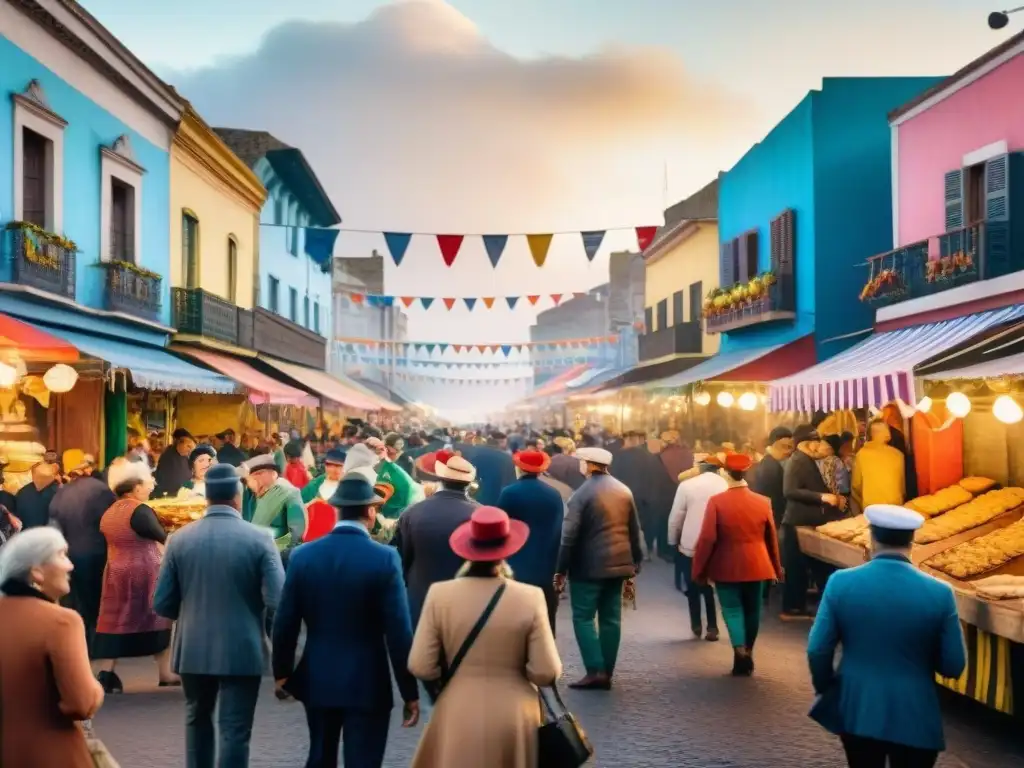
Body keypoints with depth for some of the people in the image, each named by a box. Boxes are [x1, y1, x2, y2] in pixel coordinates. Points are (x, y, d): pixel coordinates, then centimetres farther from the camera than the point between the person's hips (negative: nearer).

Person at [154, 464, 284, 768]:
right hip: (242, 650, -3)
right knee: (234, 729, 4)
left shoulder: (180, 538, -2)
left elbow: (162, 604, 0)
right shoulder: (259, 539, -11)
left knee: (197, 718, 24)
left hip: (193, 649, 3)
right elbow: (277, 603, -16)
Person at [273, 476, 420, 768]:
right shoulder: (385, 558, -13)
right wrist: (410, 692, -6)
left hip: (318, 680, 4)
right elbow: (399, 632, -13)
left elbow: (285, 623, 1)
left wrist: (282, 671, 16)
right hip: (367, 684, -4)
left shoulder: (303, 555, -3)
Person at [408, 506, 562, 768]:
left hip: (459, 719, 0)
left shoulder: (440, 594, -10)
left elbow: (420, 666, -7)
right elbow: (547, 672, -11)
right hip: (513, 720, 0)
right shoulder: (530, 598, -12)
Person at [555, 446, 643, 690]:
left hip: (589, 566, -6)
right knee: (611, 619, 9)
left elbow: (569, 535, -14)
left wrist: (561, 569, -10)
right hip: (617, 563, 6)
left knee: (583, 617, 1)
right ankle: (606, 673, 11)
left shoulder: (582, 493, -12)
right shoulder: (624, 491, 7)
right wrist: (636, 560, 21)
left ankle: (595, 671, -8)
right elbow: (634, 529, 13)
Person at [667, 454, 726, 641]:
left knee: (693, 587, 15)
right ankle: (712, 627, 11)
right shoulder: (726, 485, -2)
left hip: (690, 545, -2)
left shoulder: (687, 485, -6)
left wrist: (673, 541, 8)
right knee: (712, 586, 16)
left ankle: (696, 625, 14)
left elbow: (676, 518, -5)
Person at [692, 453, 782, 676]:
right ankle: (746, 656, 24)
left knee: (732, 609, 5)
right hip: (755, 566, 3)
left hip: (727, 567, -3)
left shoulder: (716, 501, -12)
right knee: (751, 611, 14)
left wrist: (699, 570, -3)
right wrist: (777, 568, 19)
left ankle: (740, 649, -16)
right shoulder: (763, 502, -1)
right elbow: (772, 538, 7)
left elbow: (707, 539, -12)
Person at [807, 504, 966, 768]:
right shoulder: (939, 592, -13)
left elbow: (817, 650, -6)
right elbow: (953, 666, -6)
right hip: (914, 717, -1)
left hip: (856, 709, 2)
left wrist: (825, 688, 12)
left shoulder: (841, 582, -11)